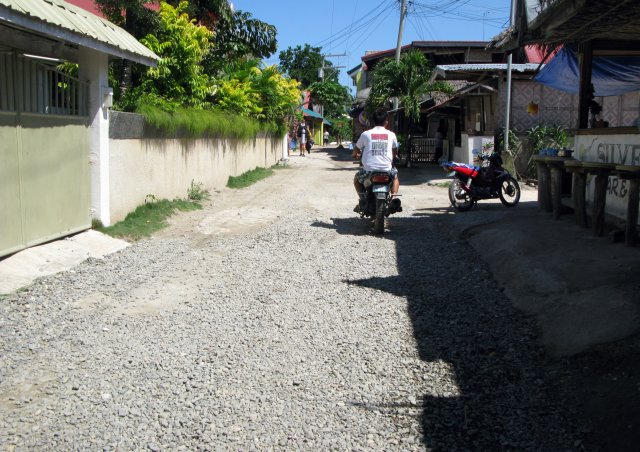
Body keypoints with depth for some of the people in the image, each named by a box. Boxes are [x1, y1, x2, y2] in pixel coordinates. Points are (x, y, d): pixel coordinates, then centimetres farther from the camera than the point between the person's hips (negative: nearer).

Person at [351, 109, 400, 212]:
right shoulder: (391, 135, 4)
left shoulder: (366, 134, 1)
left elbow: (356, 150, 14)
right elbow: (395, 152, 20)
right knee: (395, 177, 35)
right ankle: (394, 197, 12)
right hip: (387, 170, 1)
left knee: (357, 178, 30)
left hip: (369, 171, -1)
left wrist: (355, 155, 38)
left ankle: (362, 199, 10)